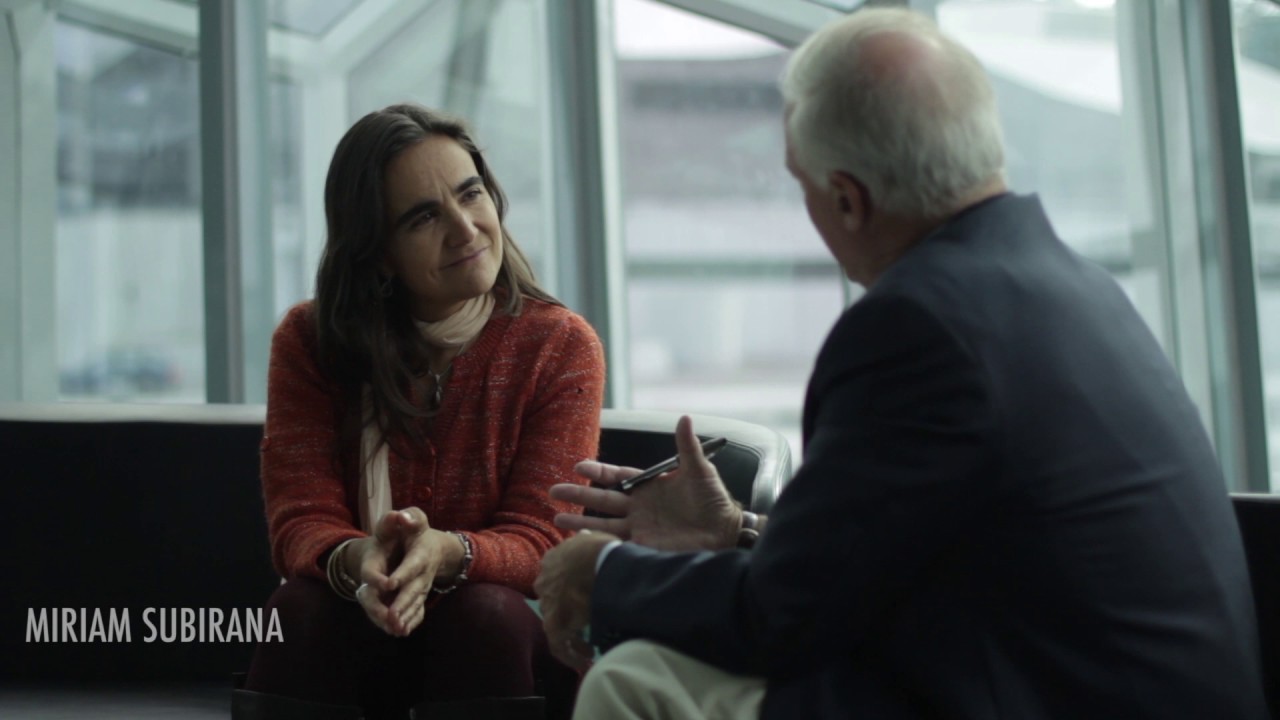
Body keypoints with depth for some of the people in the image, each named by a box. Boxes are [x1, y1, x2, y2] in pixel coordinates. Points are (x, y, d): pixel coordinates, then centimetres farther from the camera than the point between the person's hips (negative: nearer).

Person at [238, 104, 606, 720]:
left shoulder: (561, 346, -7)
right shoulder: (309, 342, -2)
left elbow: (537, 541, -15)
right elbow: (301, 519, -11)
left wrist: (446, 555, -39)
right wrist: (355, 562, -38)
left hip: (504, 640, 0)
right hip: (357, 636, 1)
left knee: (484, 612, -33)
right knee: (301, 606, -30)